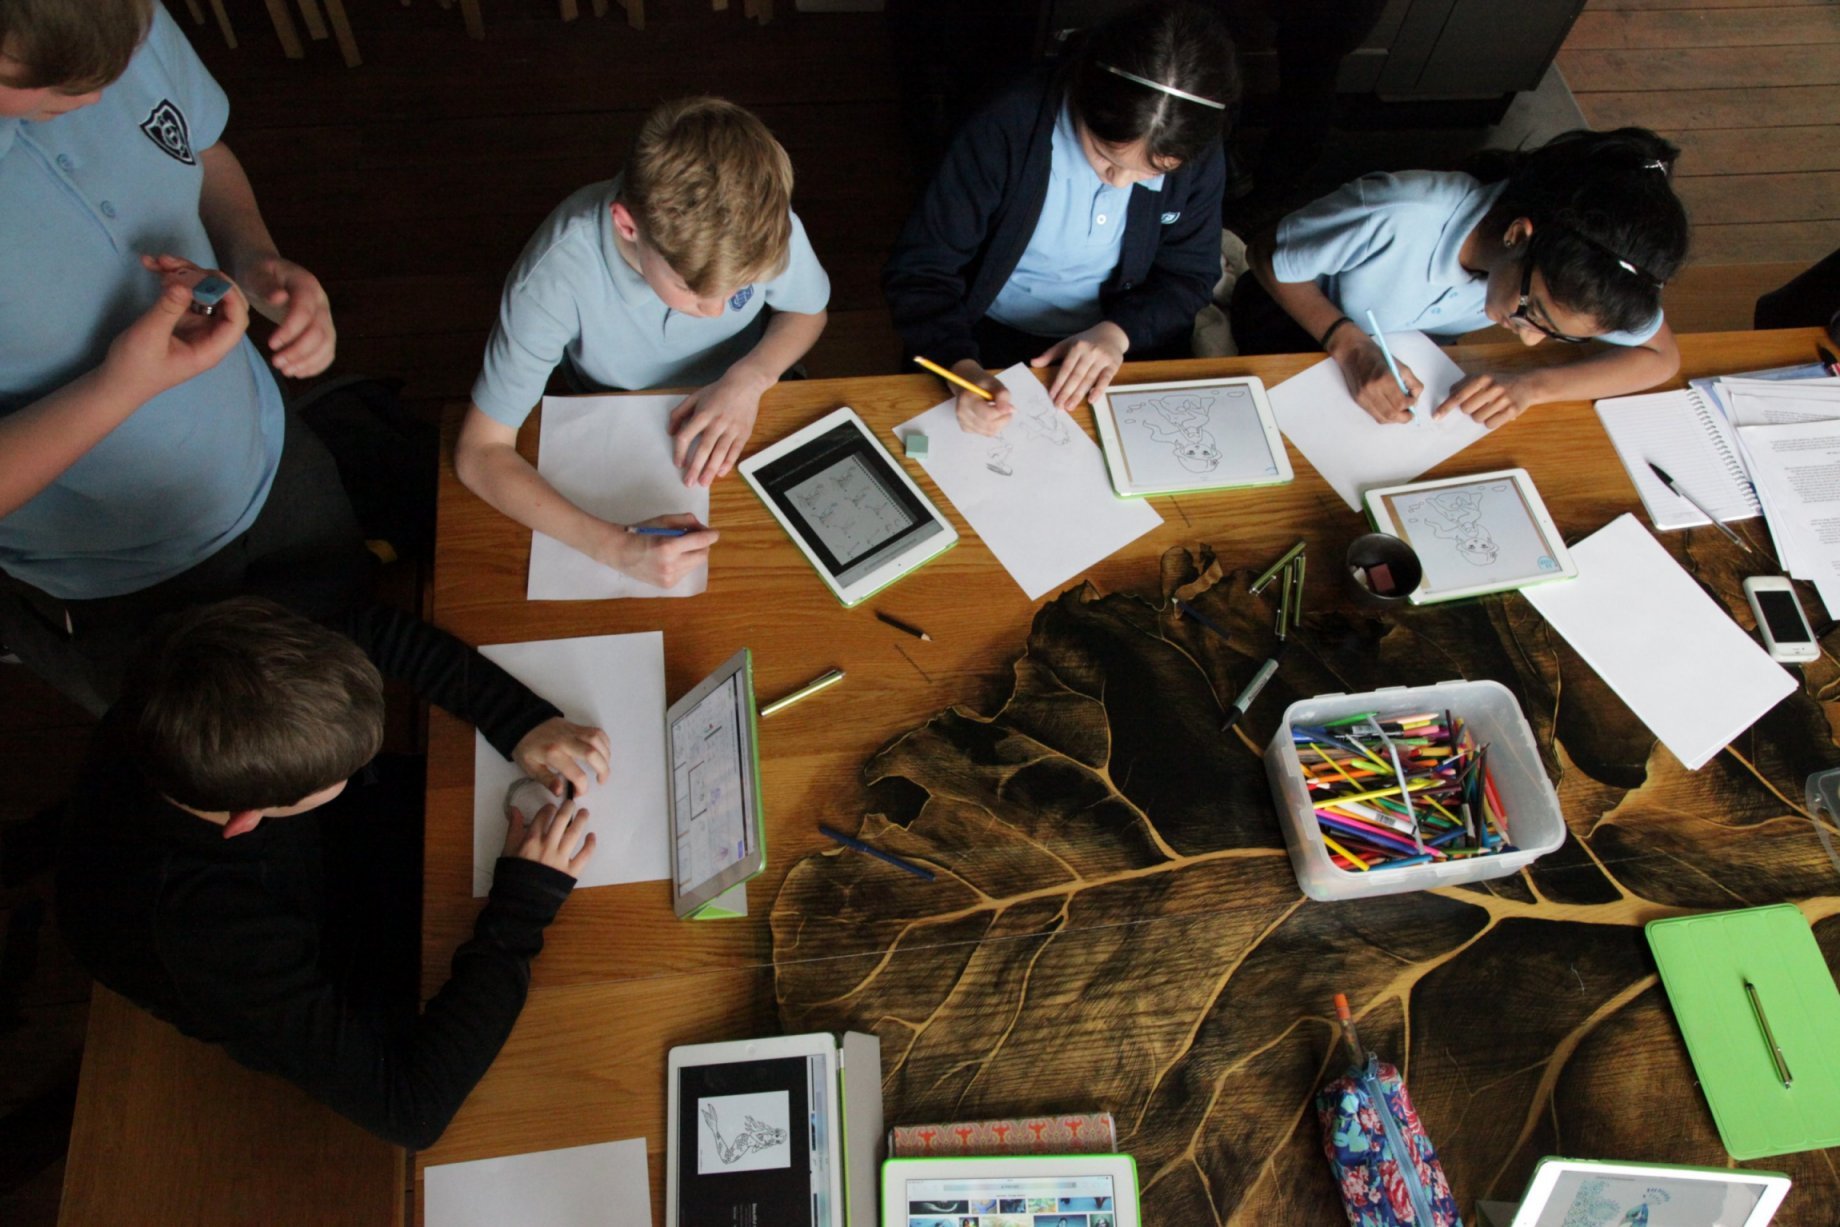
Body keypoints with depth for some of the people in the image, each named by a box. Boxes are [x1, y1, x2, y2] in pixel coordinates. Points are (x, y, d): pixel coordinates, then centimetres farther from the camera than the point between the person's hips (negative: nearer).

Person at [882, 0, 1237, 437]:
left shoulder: (1197, 155, -11)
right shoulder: (1008, 131, -20)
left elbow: (1188, 275, 1)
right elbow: (919, 270, -17)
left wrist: (1118, 331, -20)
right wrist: (962, 366, -35)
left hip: (1125, 343, 3)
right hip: (991, 340, -2)